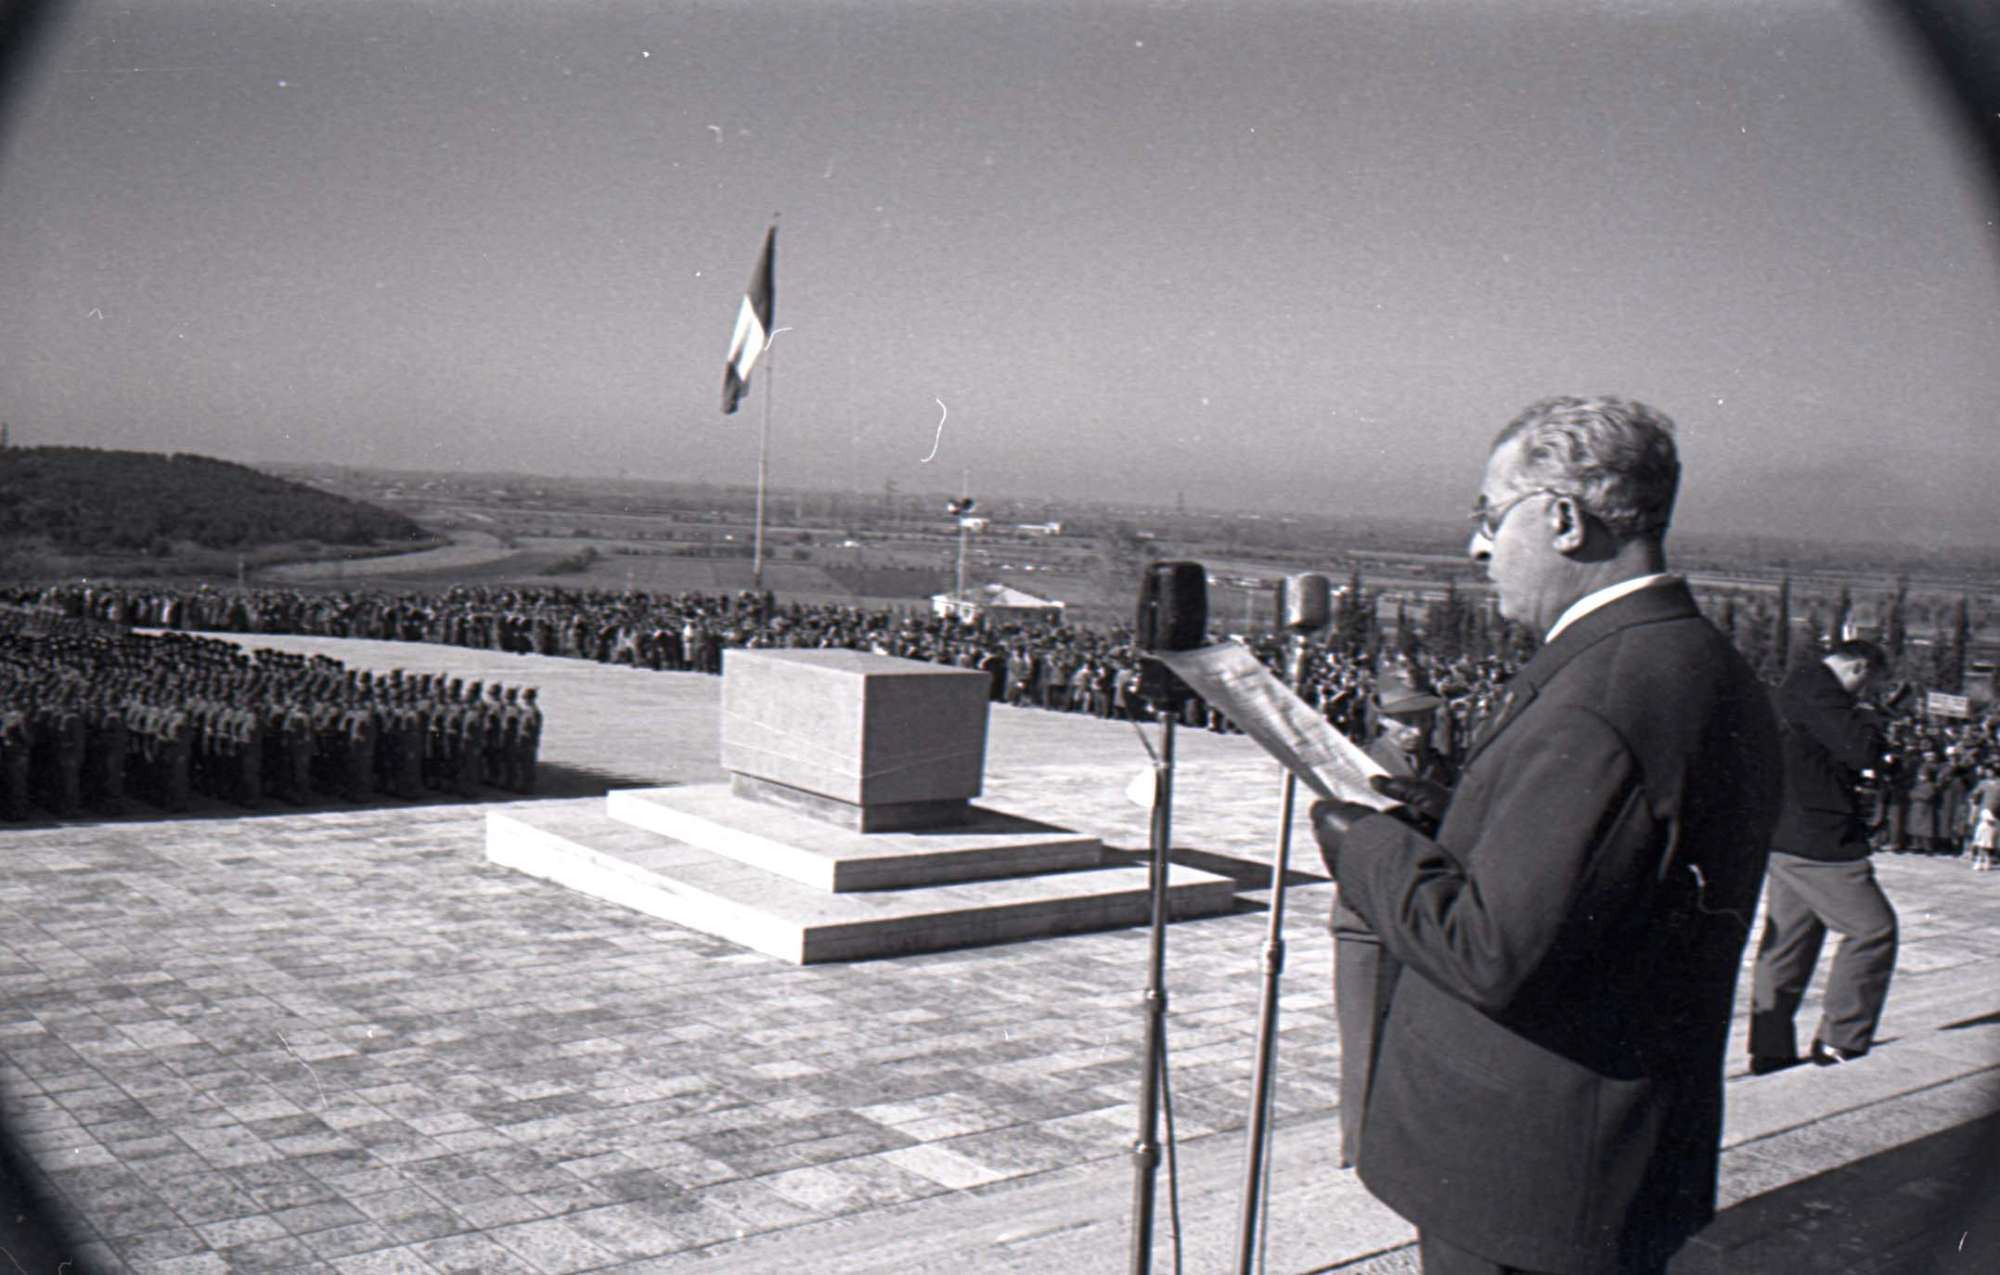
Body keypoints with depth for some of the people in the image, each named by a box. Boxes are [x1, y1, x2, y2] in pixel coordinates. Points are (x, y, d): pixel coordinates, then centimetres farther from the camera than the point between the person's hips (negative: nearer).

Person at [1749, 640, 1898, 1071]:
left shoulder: (1797, 686, 20)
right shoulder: (1819, 689, -14)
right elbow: (1864, 751, -22)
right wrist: (1865, 717, -4)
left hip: (1786, 840, 11)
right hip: (1820, 842, -11)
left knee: (1786, 940, 12)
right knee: (1872, 928, -2)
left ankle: (1769, 1049, 15)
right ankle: (1838, 1040, 1)